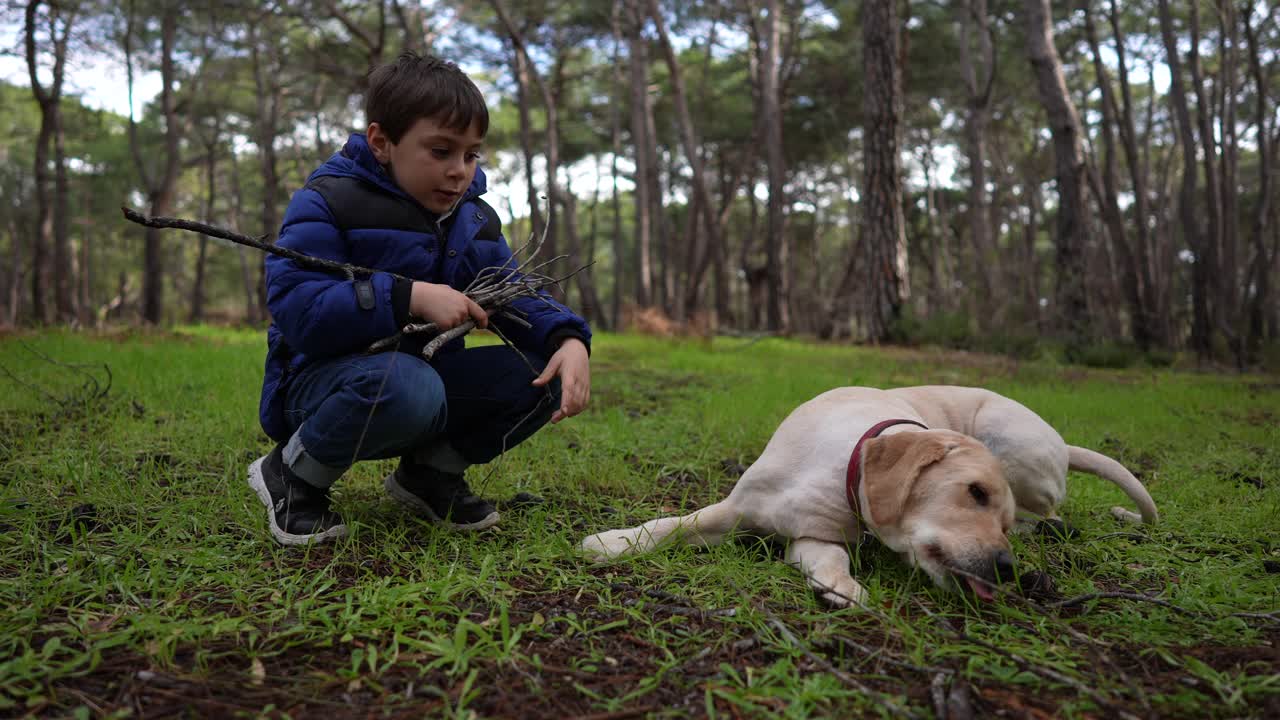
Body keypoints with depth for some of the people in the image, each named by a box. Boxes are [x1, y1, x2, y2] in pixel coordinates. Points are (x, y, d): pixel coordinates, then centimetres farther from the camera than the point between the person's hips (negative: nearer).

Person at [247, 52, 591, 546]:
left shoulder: (476, 222, 7)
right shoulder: (328, 203, -14)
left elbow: (517, 299, 3)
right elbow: (293, 306, -26)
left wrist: (569, 339, -20)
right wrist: (410, 298, -34)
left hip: (428, 372, 6)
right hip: (324, 380, -6)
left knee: (545, 374, -13)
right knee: (407, 387, -42)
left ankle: (431, 472, 6)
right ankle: (291, 473, -10)